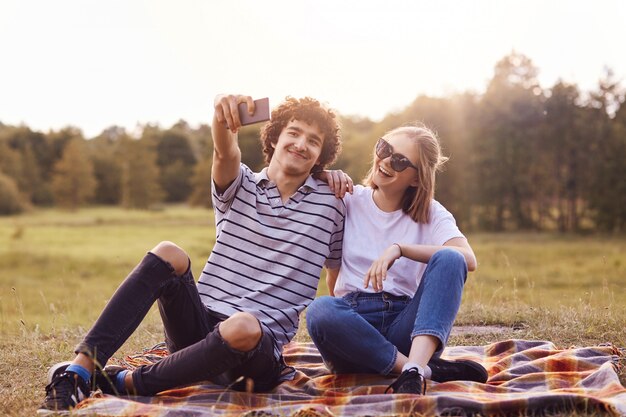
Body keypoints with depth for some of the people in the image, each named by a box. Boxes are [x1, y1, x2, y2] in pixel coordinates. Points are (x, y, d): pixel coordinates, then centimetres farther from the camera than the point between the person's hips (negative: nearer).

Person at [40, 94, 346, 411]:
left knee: (243, 327, -39)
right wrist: (222, 114, -39)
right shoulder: (240, 186, 7)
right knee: (168, 254, -25)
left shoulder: (331, 206, 7)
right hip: (203, 323, 2)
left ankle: (126, 382, -20)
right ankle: (80, 370, -29)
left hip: (258, 344, -2)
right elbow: (225, 153, -17)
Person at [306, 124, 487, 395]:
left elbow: (468, 259, -10)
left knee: (449, 259, -24)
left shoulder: (431, 214, 8)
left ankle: (415, 368, -40)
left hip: (405, 324, 0)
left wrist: (400, 248, -22)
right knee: (319, 310, -34)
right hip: (353, 322, 0)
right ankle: (429, 369, -28)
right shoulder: (348, 201, 10)